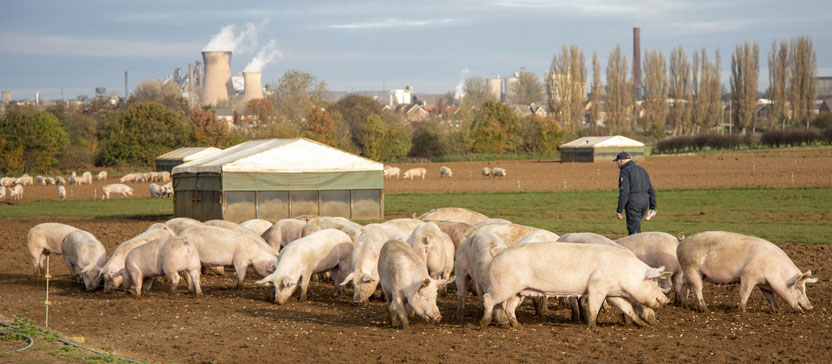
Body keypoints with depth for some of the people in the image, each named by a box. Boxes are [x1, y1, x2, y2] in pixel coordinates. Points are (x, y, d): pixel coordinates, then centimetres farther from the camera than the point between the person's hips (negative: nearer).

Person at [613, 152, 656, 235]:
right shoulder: (641, 170, 17)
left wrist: (619, 210, -16)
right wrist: (652, 207, 20)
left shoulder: (625, 171, -8)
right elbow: (651, 190, 18)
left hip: (633, 203, -8)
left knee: (634, 230, -6)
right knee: (635, 226, 21)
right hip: (645, 201, 8)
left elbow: (624, 192, -18)